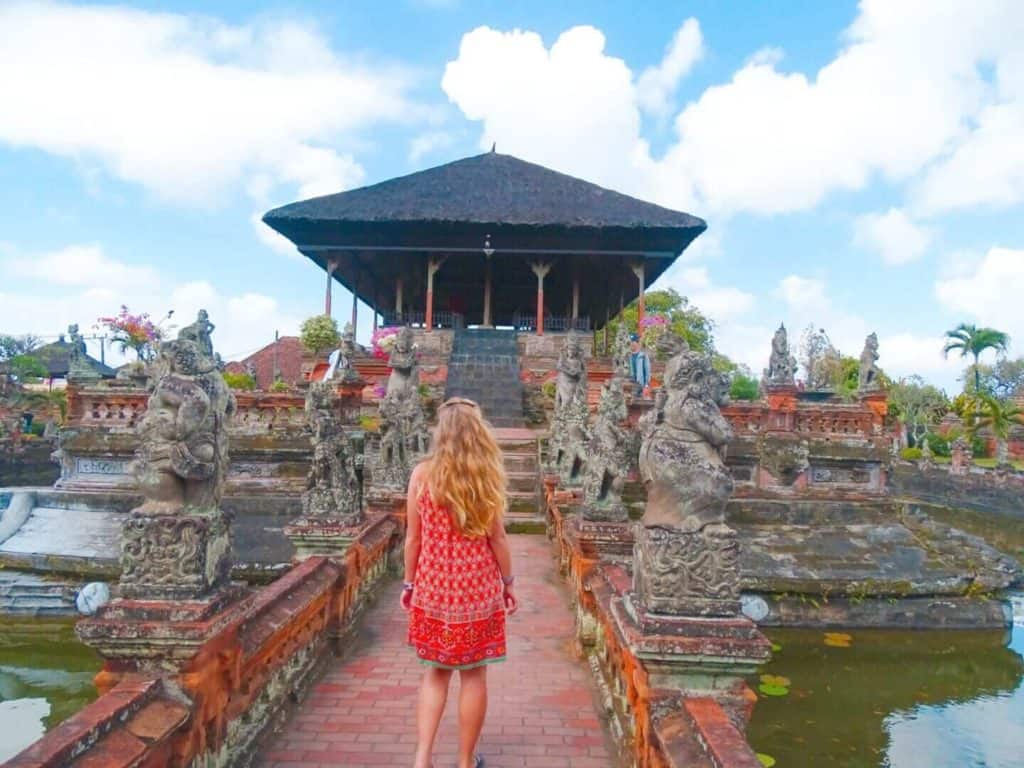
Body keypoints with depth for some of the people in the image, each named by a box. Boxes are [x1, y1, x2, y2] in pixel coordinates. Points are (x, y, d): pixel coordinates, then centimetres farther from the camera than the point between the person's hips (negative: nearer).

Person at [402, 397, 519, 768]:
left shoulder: (422, 473, -5)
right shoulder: (485, 473, -8)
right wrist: (508, 582, 6)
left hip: (433, 585, 1)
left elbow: (413, 537, -1)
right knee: (473, 674, 13)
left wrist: (409, 583, 10)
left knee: (436, 670, 18)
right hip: (477, 586, -1)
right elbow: (496, 536, -6)